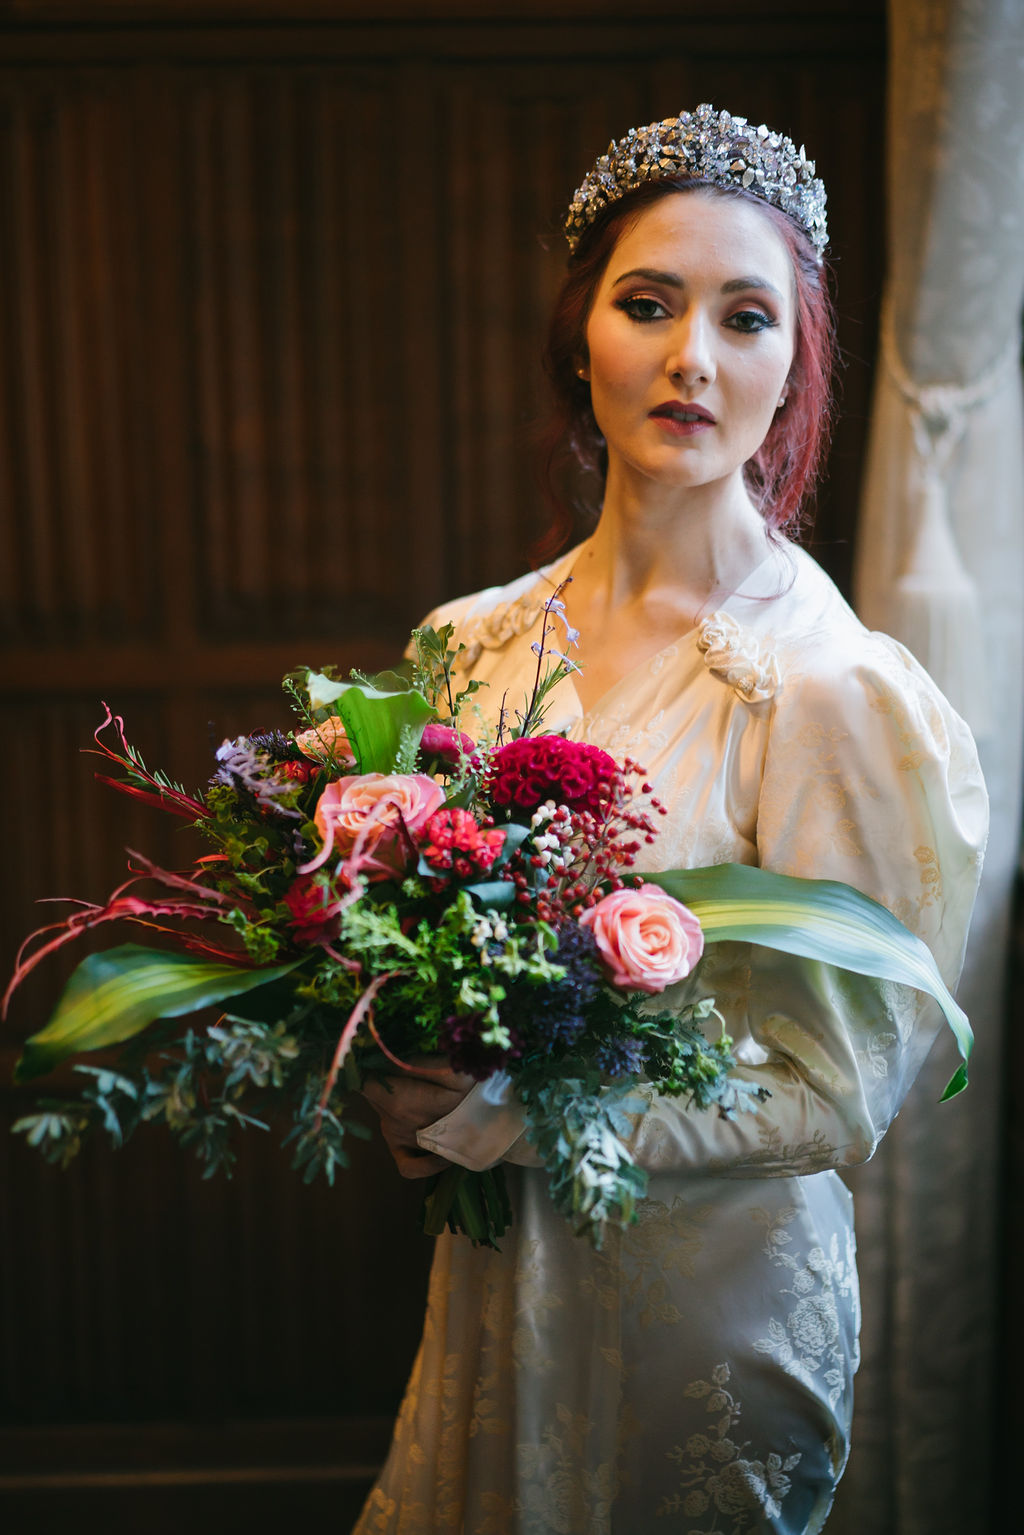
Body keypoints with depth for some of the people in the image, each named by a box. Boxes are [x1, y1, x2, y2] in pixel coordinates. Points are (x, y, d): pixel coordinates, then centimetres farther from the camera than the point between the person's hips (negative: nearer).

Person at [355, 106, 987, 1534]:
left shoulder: (835, 693, -19)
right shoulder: (472, 642, -3)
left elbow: (832, 1098, -16)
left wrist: (501, 1120, -21)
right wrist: (408, 1088, -12)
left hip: (712, 1301, -4)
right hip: (495, 1275, 5)